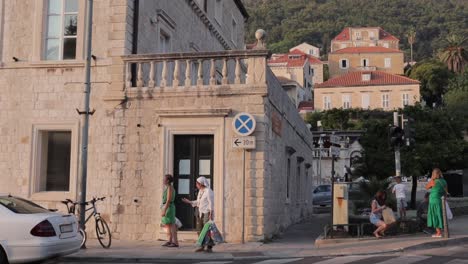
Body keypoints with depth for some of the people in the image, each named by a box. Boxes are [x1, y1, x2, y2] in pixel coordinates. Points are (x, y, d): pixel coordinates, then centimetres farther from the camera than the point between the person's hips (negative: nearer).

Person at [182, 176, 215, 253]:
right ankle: (202, 246, 11)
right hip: (201, 213, 9)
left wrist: (211, 215, -21)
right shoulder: (200, 191, 12)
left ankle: (209, 247, -5)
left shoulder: (208, 191, -14)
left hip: (207, 213, -9)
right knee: (200, 230, 6)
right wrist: (189, 202, 16)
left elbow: (211, 203, -17)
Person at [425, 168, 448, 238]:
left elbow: (427, 187, 2)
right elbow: (445, 192, 10)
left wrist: (431, 179, -1)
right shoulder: (444, 181, 4)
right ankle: (439, 231, 18)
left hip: (434, 201, -6)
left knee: (435, 216, 1)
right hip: (441, 201, 6)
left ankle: (438, 233, 0)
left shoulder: (433, 181, -14)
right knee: (440, 216, 15)